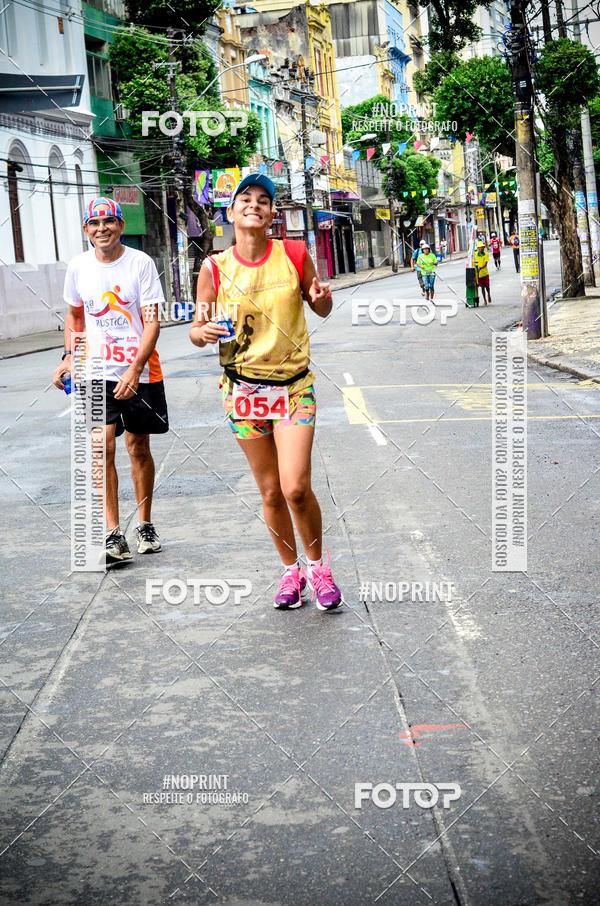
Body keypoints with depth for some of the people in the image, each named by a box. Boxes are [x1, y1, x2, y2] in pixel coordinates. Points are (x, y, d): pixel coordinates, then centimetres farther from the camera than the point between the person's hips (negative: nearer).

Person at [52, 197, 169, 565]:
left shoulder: (141, 263, -6)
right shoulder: (78, 267, 4)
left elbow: (152, 322, -10)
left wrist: (134, 370, -20)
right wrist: (69, 356, 5)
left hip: (142, 372, -1)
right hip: (97, 373, 2)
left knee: (139, 447, 9)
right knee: (102, 447, -10)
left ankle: (145, 525, 25)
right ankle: (114, 535, -7)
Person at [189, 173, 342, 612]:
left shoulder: (294, 255, -4)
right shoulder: (215, 268, -4)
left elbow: (322, 309, 10)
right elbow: (197, 330, 3)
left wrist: (322, 297, -13)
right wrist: (203, 332, -20)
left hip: (294, 385, -1)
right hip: (243, 390, 1)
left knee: (296, 488, -12)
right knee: (271, 493, 8)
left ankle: (318, 567, 13)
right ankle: (291, 570, 29)